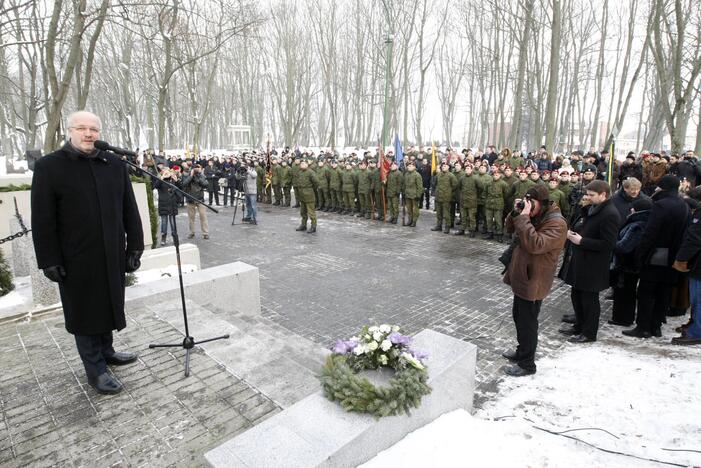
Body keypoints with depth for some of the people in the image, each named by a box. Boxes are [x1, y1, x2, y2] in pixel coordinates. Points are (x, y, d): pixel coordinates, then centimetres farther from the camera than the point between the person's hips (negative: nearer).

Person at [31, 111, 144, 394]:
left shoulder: (115, 164, 6)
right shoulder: (48, 166, -4)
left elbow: (129, 210, 6)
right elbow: (43, 220, -6)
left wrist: (135, 246, 3)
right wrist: (50, 261, -9)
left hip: (113, 255, 4)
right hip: (77, 260, -3)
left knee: (108, 305, 17)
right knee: (85, 311, 9)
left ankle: (106, 351, 38)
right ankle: (95, 369, 22)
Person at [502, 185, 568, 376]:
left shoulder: (556, 223, -22)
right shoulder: (534, 216, 6)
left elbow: (535, 244, -35)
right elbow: (510, 229, 13)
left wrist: (524, 217, -33)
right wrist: (516, 213, -5)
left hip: (533, 281, -9)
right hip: (521, 277, 9)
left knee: (527, 322, 3)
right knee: (518, 316, 22)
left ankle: (527, 364, 19)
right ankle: (522, 351, 40)